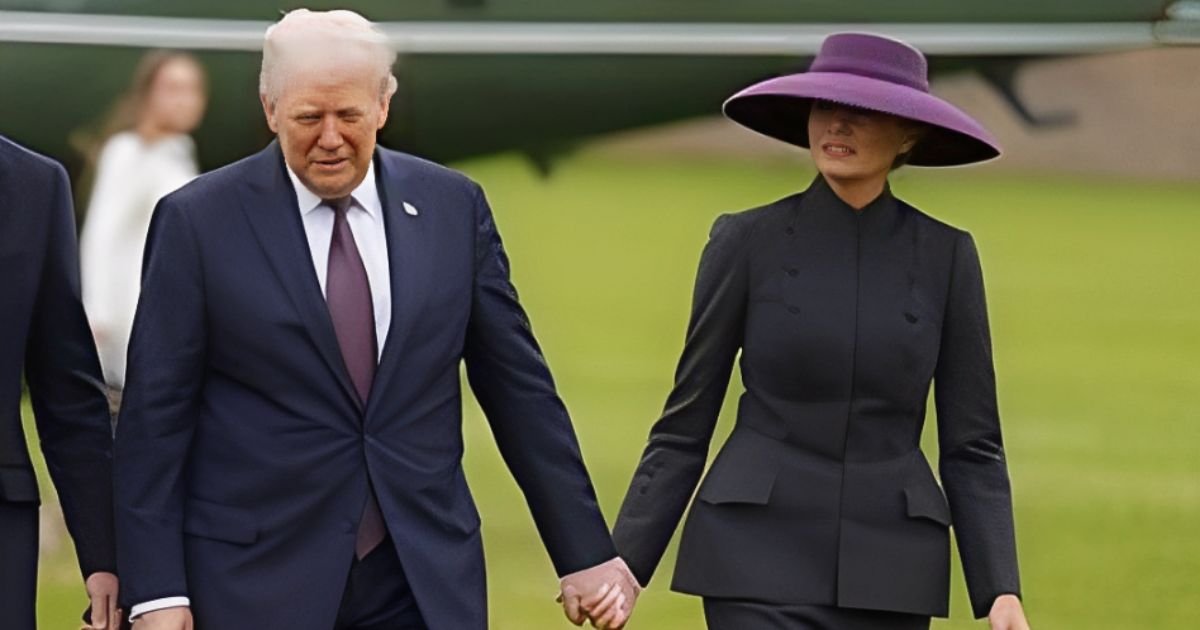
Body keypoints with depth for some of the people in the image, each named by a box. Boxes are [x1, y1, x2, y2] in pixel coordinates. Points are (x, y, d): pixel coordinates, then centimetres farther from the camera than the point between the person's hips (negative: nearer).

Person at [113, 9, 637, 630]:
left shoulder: (454, 207, 6)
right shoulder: (198, 222, -2)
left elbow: (519, 387, 10)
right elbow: (155, 416, -3)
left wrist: (586, 554, 10)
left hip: (426, 579, 2)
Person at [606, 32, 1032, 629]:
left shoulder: (945, 256, 4)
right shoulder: (748, 242, -1)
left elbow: (971, 444, 5)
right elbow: (685, 424, 3)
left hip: (888, 571, 3)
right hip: (762, 560, -2)